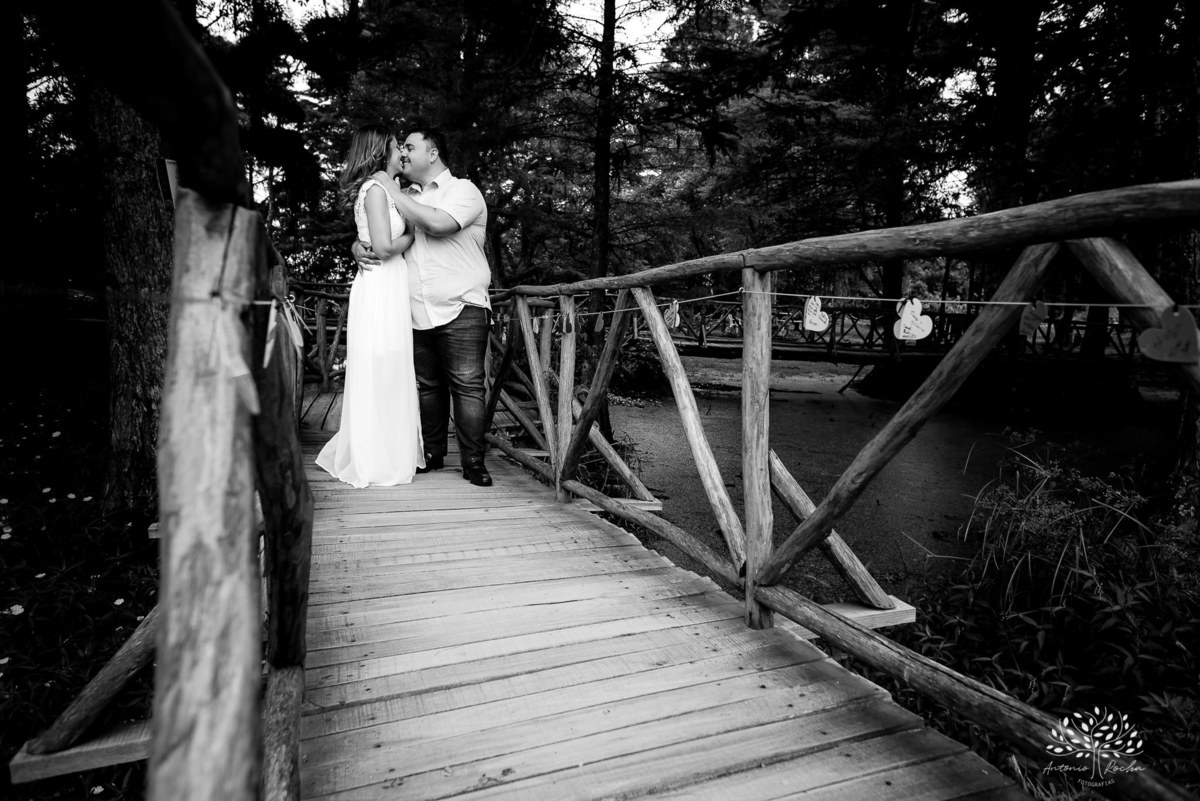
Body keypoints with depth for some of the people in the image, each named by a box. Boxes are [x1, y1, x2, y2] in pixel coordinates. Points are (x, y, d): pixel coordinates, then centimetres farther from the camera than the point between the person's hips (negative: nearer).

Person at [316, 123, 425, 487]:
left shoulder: (384, 188, 19)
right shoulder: (375, 188, -10)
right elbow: (384, 246, -18)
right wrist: (414, 234, -3)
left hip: (389, 288, 9)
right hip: (381, 288, -9)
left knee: (390, 374, 12)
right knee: (381, 374, -4)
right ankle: (376, 464, 5)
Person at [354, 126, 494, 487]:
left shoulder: (463, 190, 1)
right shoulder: (406, 200, 20)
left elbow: (437, 223, -19)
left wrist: (394, 193, -8)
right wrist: (359, 249, -3)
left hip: (461, 310, -6)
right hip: (417, 314, 6)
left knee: (467, 385, -8)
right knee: (428, 386, 10)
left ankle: (473, 462, -3)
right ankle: (432, 453, 22)